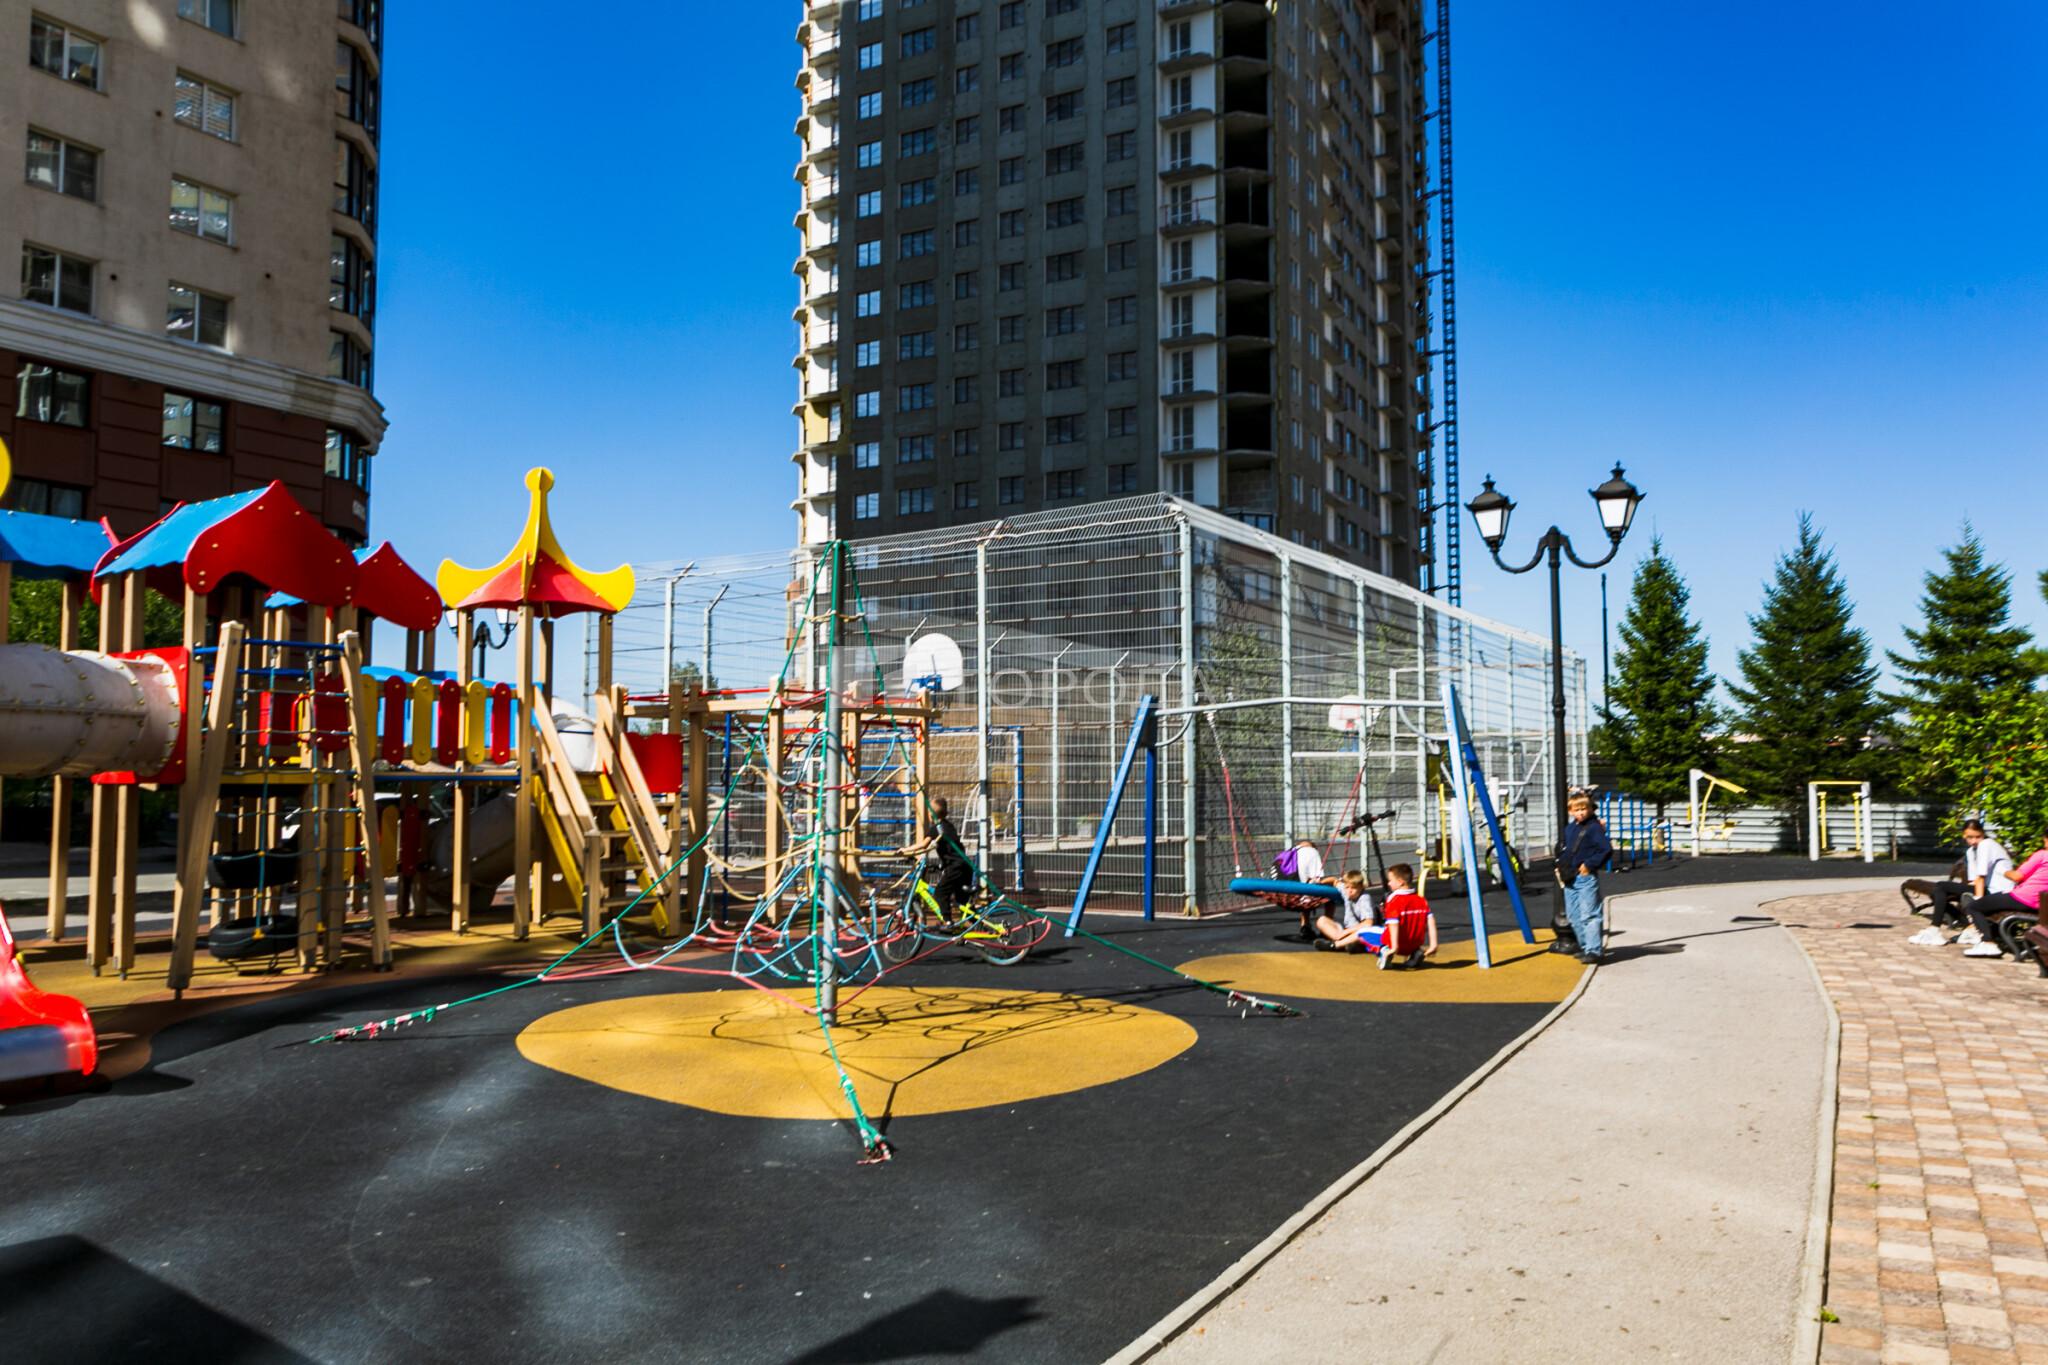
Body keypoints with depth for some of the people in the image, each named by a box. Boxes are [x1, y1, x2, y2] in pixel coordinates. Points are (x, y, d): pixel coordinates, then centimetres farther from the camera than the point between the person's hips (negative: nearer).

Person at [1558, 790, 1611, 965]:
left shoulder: (1594, 827, -9)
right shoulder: (1569, 828, 13)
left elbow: (1607, 850, -15)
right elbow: (1561, 849, 23)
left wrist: (1590, 864, -15)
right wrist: (1561, 866, 10)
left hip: (1586, 877, -8)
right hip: (1570, 878, 8)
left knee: (1588, 915, -9)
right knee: (1573, 916, 13)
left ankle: (1593, 950, -7)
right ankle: (1585, 947, 25)